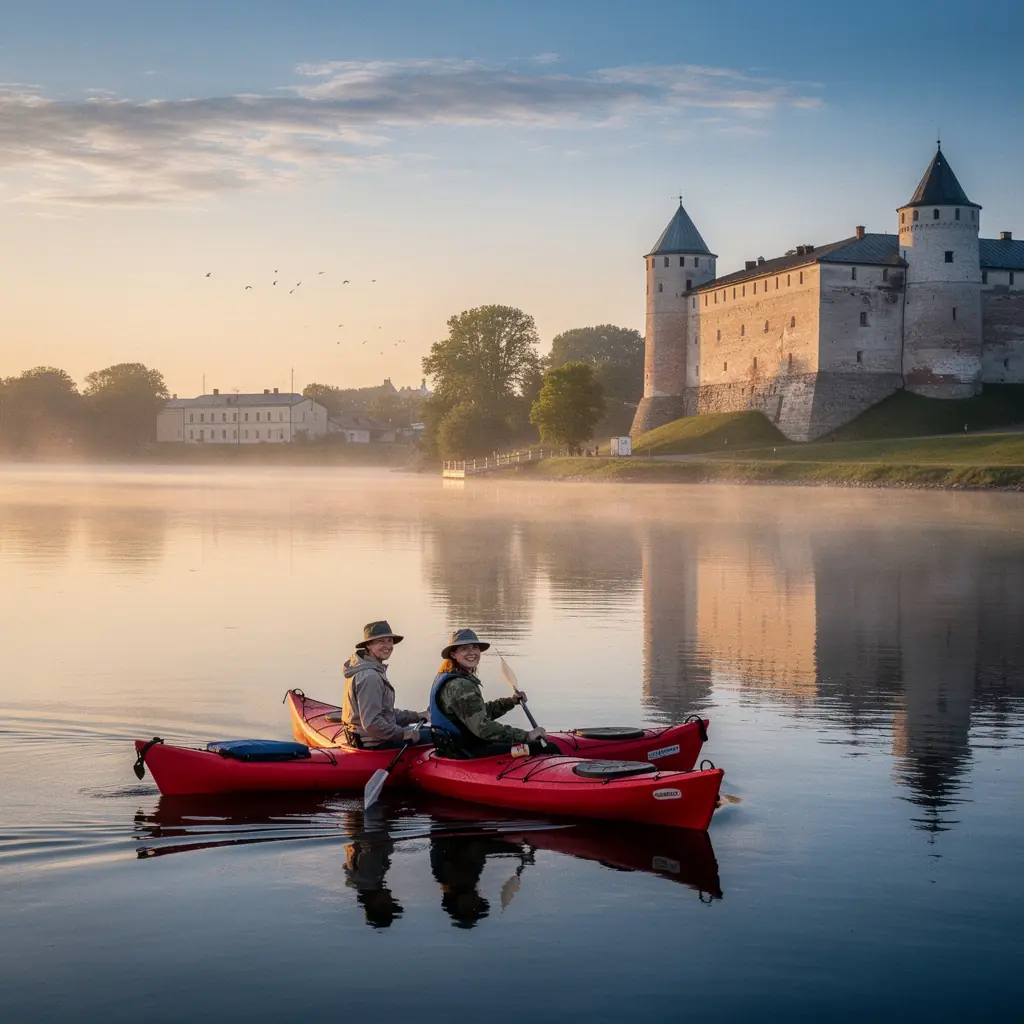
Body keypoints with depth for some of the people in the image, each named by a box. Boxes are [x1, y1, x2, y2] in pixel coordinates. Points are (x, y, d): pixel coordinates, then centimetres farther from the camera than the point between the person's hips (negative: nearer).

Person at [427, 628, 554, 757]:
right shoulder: (459, 686, -23)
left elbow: (481, 713, 18)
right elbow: (483, 728, -30)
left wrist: (511, 701, 7)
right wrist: (526, 735, -28)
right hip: (470, 753, -11)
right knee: (549, 749, -9)